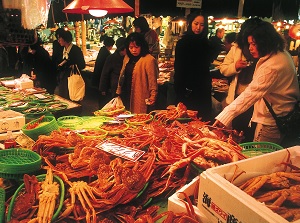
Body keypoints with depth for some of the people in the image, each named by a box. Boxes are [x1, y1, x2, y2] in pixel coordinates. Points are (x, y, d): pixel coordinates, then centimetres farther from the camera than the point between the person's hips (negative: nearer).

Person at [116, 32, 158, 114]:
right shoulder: (127, 58, 13)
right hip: (126, 97, 7)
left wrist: (153, 96, -20)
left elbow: (152, 81, -15)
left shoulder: (149, 60, -12)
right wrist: (119, 91, 17)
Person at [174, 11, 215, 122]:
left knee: (203, 119, 7)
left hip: (203, 91, 5)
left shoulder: (205, 43, 11)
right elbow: (178, 67, -10)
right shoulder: (183, 43, -6)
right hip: (187, 91, -5)